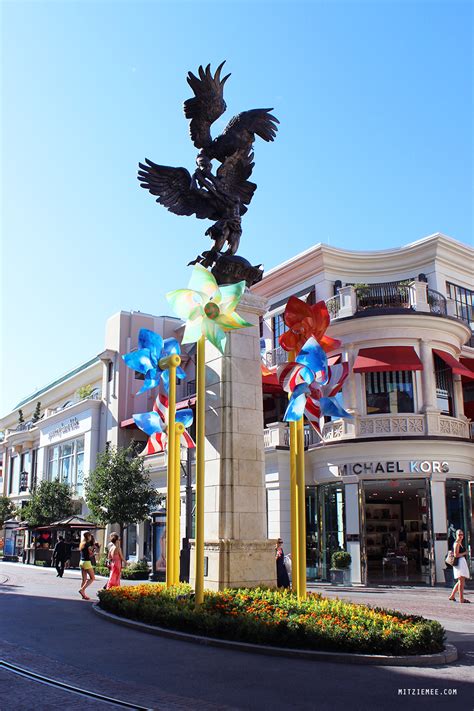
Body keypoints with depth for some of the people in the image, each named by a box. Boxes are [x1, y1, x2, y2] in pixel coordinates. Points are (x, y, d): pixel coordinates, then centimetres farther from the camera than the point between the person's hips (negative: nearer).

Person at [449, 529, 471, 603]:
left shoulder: (460, 543, 20)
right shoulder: (457, 543, -11)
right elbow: (456, 555, -19)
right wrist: (465, 553, -10)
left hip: (463, 562, 11)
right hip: (459, 562, -11)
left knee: (461, 581, 14)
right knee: (461, 581, -11)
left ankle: (452, 596, 21)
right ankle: (461, 599, -10)